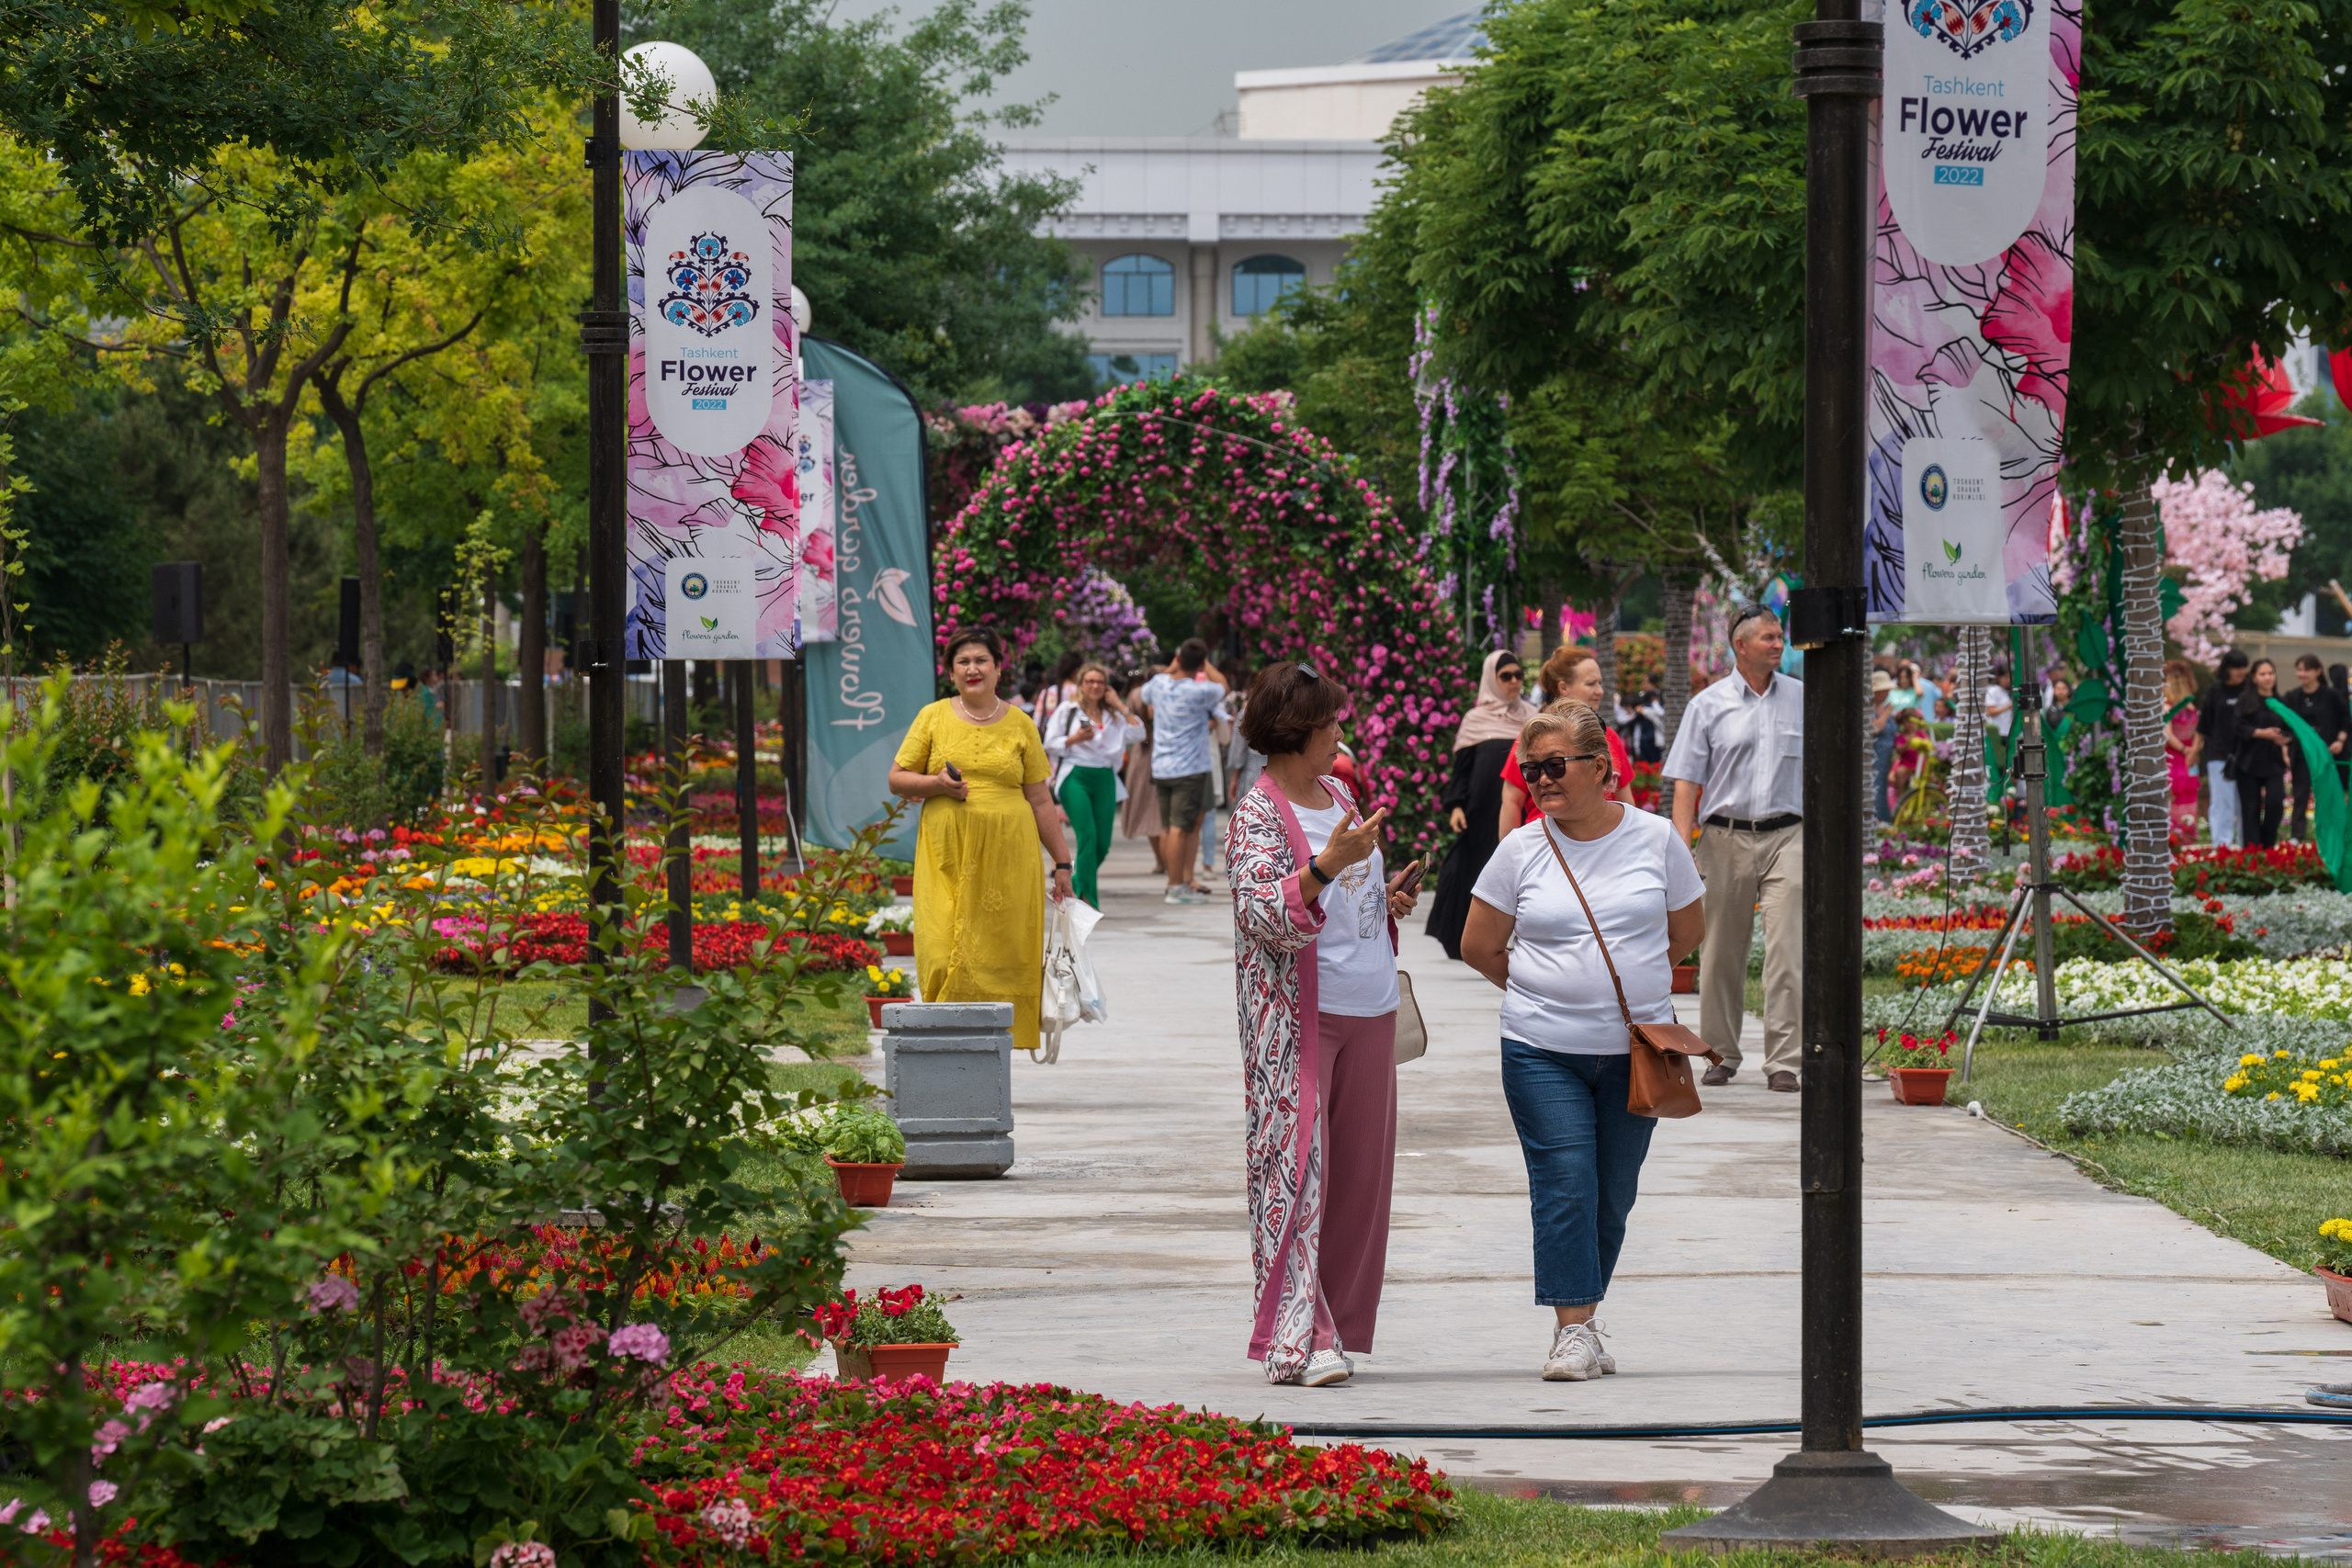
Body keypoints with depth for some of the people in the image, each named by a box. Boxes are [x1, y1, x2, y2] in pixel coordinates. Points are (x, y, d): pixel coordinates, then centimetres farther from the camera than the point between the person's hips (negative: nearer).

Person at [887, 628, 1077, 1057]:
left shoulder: (1019, 724, 10)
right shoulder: (933, 717, 9)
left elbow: (1040, 801, 12)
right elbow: (897, 779, 11)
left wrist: (1062, 863, 10)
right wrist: (935, 784, -9)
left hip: (1007, 858, 0)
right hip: (947, 856, 0)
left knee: (1003, 952, -5)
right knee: (944, 953, -11)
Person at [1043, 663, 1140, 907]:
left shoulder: (1113, 715, 16)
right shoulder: (1068, 711, 8)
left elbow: (1138, 732, 3)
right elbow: (1051, 743, 4)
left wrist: (1120, 706, 4)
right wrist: (1075, 738, -11)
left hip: (1104, 778, 4)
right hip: (1076, 777, -4)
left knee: (1102, 843, 1)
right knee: (1088, 837, -17)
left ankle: (1075, 884, 23)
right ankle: (1088, 897, -18)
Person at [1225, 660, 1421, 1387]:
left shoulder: (1338, 796, 14)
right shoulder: (1258, 815, -10)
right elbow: (1265, 918, -22)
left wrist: (1388, 899, 9)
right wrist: (1326, 866, -34)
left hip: (1369, 1011, 8)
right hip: (1298, 1019, -8)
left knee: (1360, 1171, 8)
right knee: (1296, 1166, -11)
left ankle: (1338, 1326, 15)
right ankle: (1296, 1340, -15)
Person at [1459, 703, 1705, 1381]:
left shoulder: (1654, 839, 1)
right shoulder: (1521, 850, -1)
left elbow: (1688, 930, 15)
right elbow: (1479, 946, 8)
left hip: (1634, 1049, 1)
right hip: (1542, 1051, -1)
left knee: (1613, 1195, 7)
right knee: (1565, 1186, -9)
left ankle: (1584, 1318, 20)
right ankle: (1573, 1330, -6)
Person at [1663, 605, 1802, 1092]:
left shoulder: (1802, 698, 9)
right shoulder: (1708, 705, 5)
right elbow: (1687, 779, 2)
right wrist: (1680, 845, -8)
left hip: (1787, 837, 0)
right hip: (1726, 837, 0)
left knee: (1785, 950, -10)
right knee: (1722, 953, 5)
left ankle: (1782, 1060, -10)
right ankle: (1721, 1054, 18)